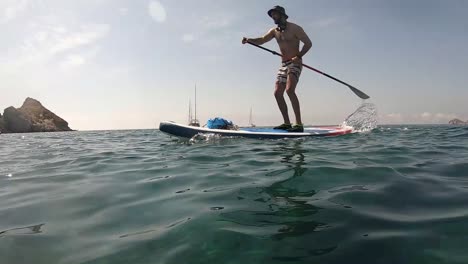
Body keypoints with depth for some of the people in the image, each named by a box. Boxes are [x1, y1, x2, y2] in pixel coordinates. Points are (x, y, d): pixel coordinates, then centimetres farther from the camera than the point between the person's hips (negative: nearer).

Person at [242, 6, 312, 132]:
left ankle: (299, 124, -25)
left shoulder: (294, 28, -4)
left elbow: (308, 43, -6)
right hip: (283, 65, 7)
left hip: (295, 64, -7)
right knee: (278, 93, 0)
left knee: (289, 90, -25)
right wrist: (249, 40, -19)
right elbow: (261, 40, 0)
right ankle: (287, 123, 8)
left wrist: (299, 56, -19)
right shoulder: (274, 31, 14)